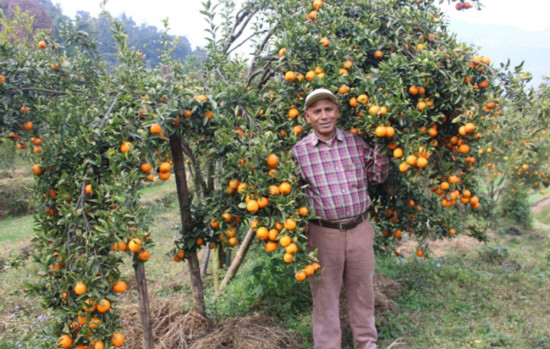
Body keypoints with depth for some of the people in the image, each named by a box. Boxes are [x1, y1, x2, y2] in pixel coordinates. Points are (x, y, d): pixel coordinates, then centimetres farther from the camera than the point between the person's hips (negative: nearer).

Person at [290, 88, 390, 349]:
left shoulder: (356, 141, 3)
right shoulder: (299, 151, -4)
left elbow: (377, 177, 10)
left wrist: (381, 148, -4)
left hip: (360, 229, 3)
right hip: (323, 233, -2)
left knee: (362, 291, 17)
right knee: (325, 295, 10)